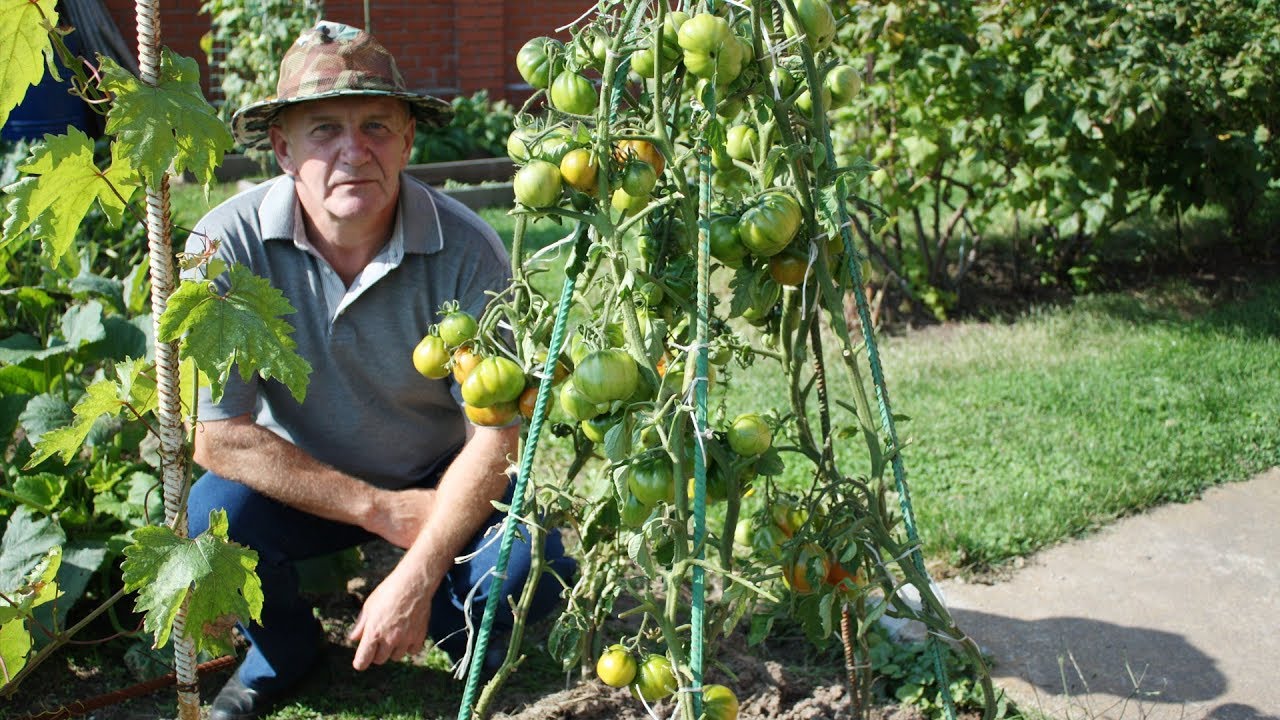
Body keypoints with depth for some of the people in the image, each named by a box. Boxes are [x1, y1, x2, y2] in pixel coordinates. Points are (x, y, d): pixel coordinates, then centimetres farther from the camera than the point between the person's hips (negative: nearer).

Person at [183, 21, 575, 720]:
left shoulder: (466, 250, -22)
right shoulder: (227, 244, -21)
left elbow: (494, 433, -18)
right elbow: (215, 433, -19)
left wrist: (415, 580, -26)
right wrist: (378, 509, -20)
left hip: (435, 481, 0)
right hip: (299, 489, 1)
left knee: (533, 566, -27)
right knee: (212, 517, -30)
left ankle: (427, 620, 11)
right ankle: (280, 651, 6)